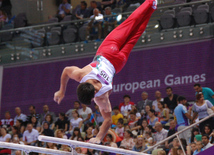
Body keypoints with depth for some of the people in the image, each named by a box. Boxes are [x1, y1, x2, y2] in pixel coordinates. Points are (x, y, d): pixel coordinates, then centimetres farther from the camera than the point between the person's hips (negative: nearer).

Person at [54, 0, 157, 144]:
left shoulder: (102, 97, -35)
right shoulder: (81, 74, -32)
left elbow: (108, 119, -31)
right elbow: (66, 70, -11)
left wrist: (98, 138, -37)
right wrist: (61, 91, -5)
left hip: (116, 61, -2)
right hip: (105, 52, 2)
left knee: (132, 37, 19)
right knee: (128, 26, 18)